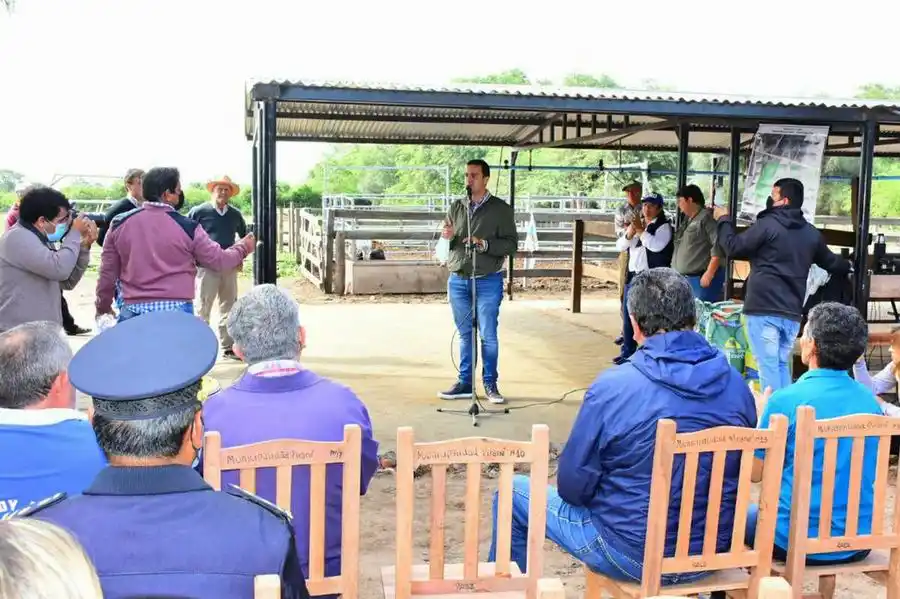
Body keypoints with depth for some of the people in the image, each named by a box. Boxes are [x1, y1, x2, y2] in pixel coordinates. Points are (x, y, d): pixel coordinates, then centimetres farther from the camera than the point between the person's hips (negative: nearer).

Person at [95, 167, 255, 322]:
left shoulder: (120, 224, 4)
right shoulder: (187, 227, -4)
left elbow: (107, 272, 10)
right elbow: (219, 260, 6)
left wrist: (103, 307, 23)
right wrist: (243, 248, 26)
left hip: (133, 310, 2)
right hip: (177, 311, -2)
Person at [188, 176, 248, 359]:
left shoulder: (235, 214, 10)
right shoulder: (199, 212, -4)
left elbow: (244, 237, 26)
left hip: (229, 267, 5)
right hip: (206, 266, -5)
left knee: (229, 308, 11)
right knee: (203, 309, -3)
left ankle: (228, 347, 20)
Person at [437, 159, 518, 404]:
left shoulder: (501, 209, -1)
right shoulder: (457, 207, 11)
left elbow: (511, 245, -7)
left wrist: (484, 244, -21)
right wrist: (447, 237, -8)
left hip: (488, 282, -4)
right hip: (458, 280, 4)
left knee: (488, 335, -1)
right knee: (465, 334, 9)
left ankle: (490, 384, 10)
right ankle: (464, 383, 17)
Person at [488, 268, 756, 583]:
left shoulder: (613, 386, -21)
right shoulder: (736, 385, -7)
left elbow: (572, 487, -14)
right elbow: (743, 472, 7)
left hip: (634, 556, -5)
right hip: (714, 553, 5)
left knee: (513, 493, 16)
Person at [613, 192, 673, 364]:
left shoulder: (663, 226, -4)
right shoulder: (636, 223, 16)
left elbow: (657, 245, -22)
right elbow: (620, 246, 9)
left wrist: (641, 231, -16)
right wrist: (629, 233, -9)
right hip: (632, 275, 7)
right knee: (627, 314, 10)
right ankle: (627, 350, 20)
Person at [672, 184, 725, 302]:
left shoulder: (706, 218, -11)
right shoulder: (688, 220, 19)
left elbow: (718, 246, -20)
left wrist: (709, 274, -23)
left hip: (702, 279, -10)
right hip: (685, 279, 10)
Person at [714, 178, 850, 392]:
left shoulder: (767, 224, -8)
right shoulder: (812, 233, 13)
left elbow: (733, 248, -5)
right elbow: (831, 262, 27)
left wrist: (723, 221, 12)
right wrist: (847, 266, 51)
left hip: (764, 309, -6)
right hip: (792, 312, 6)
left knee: (768, 367, -5)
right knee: (782, 365, 16)